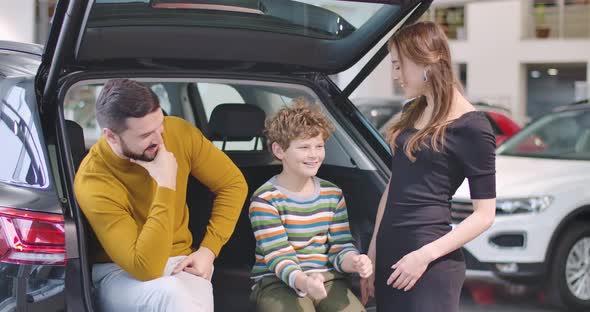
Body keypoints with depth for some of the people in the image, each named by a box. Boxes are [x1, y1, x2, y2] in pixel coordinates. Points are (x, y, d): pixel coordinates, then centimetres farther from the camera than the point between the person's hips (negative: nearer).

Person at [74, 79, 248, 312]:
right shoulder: (93, 182, -24)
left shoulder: (178, 133, -10)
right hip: (119, 273, -3)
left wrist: (208, 250, -8)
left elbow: (233, 184, 4)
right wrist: (166, 185, -30)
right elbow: (146, 267, -31)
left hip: (179, 263, 3)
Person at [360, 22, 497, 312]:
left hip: (431, 265, -7)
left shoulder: (471, 127, -11)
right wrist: (373, 251, 14)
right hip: (389, 253, 7)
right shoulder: (412, 112, 12)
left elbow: (484, 215, -10)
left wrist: (427, 255, -18)